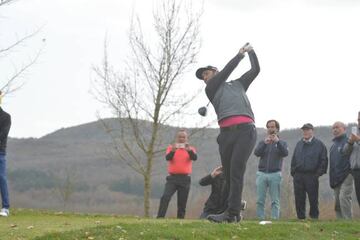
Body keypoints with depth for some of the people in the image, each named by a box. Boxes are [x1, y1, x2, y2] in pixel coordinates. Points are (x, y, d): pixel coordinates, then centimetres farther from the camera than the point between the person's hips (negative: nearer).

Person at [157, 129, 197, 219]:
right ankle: (159, 218, -21)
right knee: (165, 197, -18)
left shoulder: (191, 149, 10)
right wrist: (173, 151, -30)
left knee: (182, 203, 1)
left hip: (185, 179, 1)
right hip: (172, 178, -1)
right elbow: (167, 158, -10)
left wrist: (189, 150, -30)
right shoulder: (171, 147, 9)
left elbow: (194, 158, -11)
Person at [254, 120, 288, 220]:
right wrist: (264, 143, -17)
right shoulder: (262, 142, 16)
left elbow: (285, 153, -9)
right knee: (260, 200, -3)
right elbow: (256, 153, -3)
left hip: (275, 174, -2)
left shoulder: (282, 143, 12)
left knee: (275, 201, -4)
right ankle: (260, 219, -2)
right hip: (261, 174, 2)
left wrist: (278, 142, -22)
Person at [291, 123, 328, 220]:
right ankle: (300, 218, 11)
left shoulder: (319, 144, 2)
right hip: (298, 176, 4)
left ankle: (314, 217, 8)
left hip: (312, 176, -4)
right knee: (299, 200, 4)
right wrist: (293, 172, 8)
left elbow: (323, 160, -1)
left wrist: (319, 173, -9)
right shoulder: (299, 144, 16)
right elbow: (293, 160, 19)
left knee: (313, 199, 0)